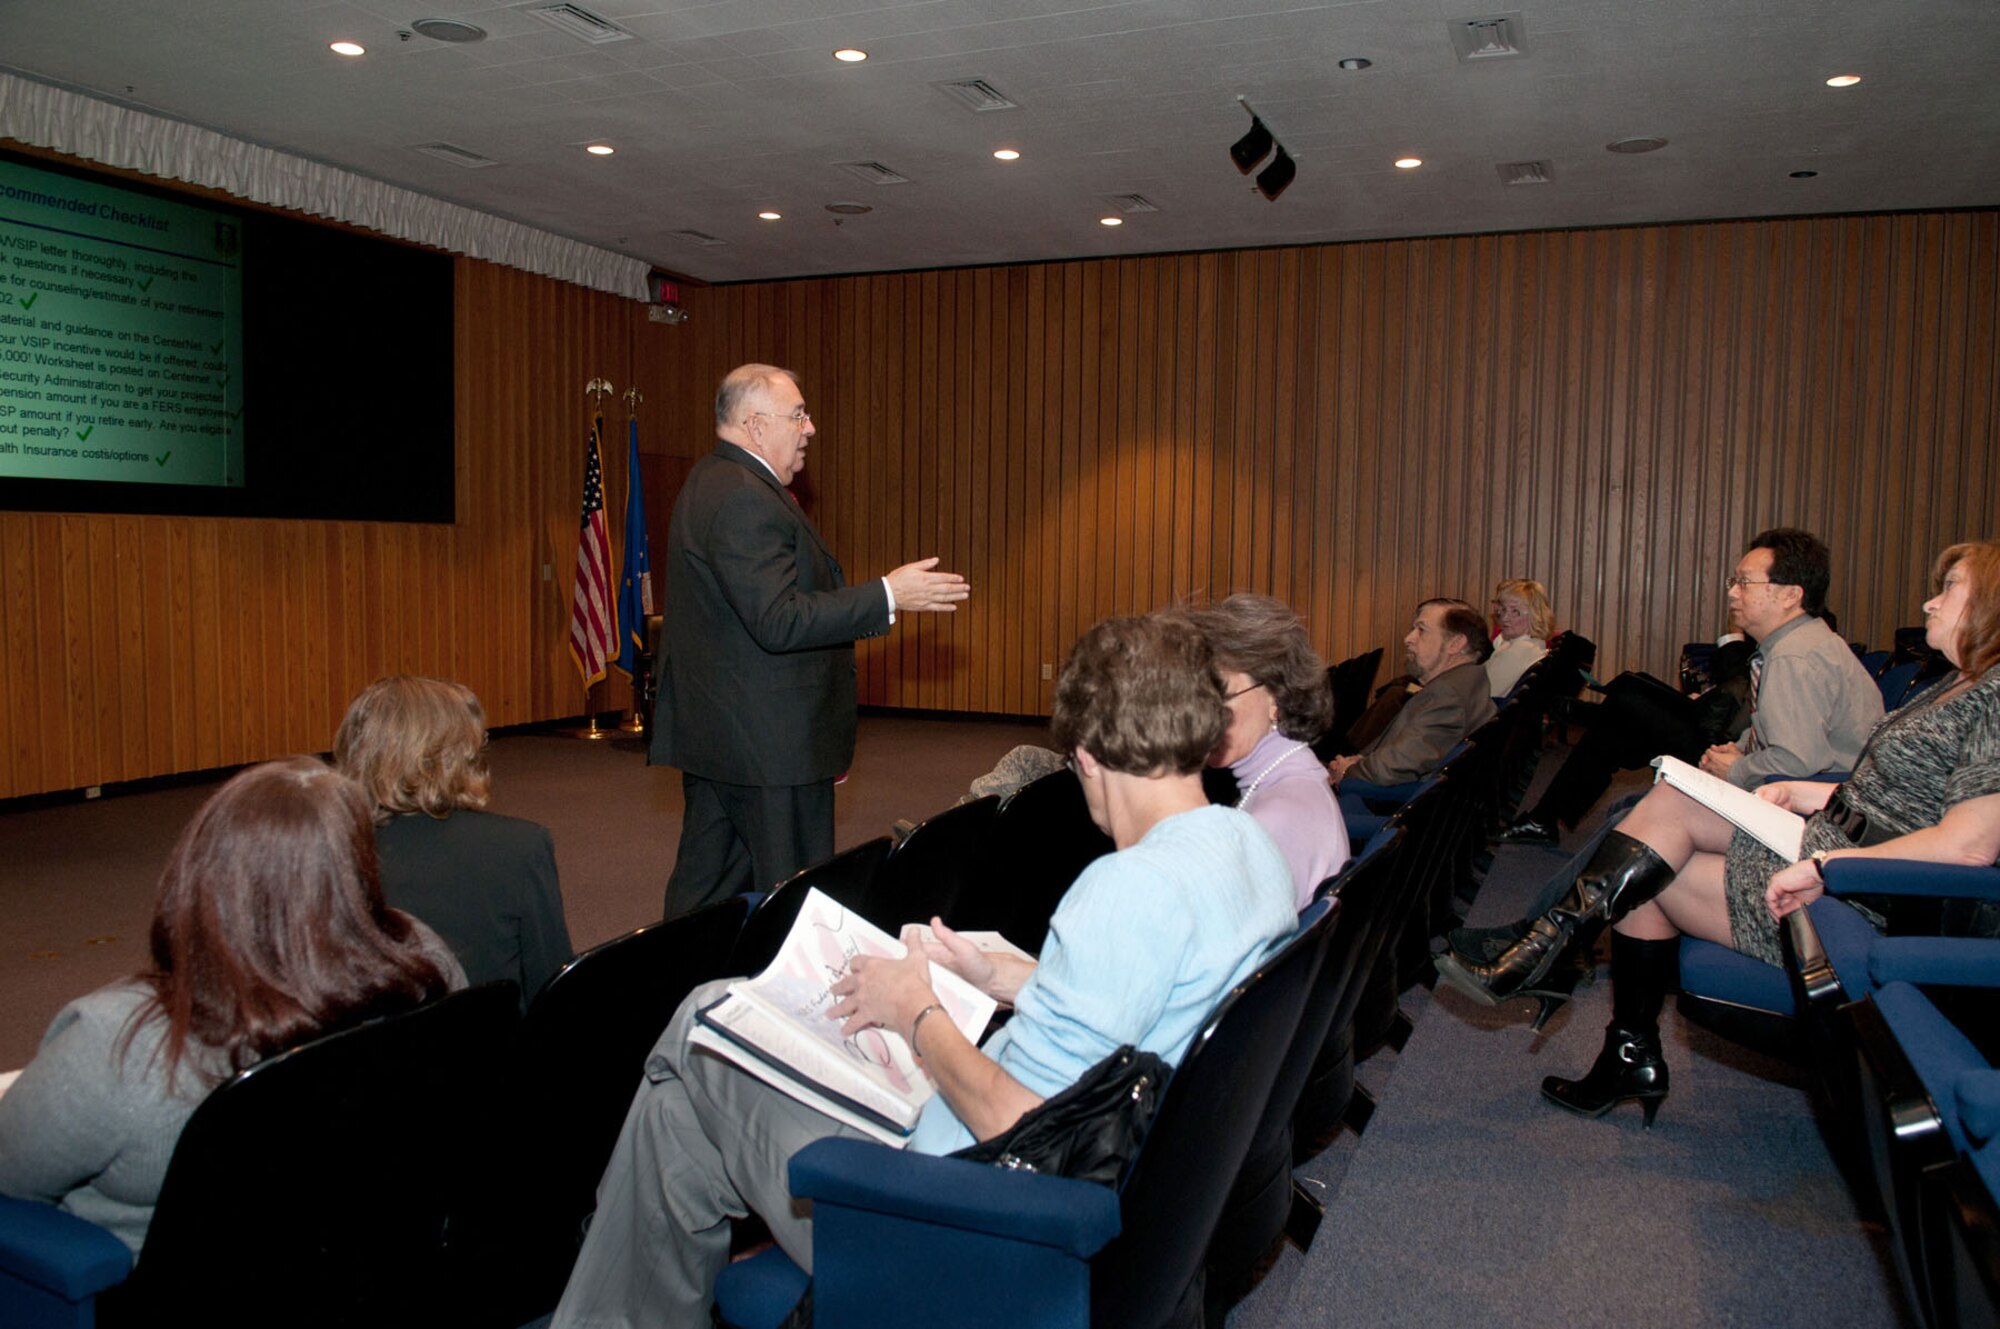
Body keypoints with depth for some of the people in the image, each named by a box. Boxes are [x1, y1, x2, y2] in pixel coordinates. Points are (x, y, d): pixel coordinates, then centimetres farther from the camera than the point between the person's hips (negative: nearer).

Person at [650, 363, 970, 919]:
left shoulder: (713, 483, 15)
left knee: (706, 884, 16)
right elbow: (779, 622, -26)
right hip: (767, 741, -11)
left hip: (716, 728, 11)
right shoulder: (745, 499, -19)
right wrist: (888, 596, -24)